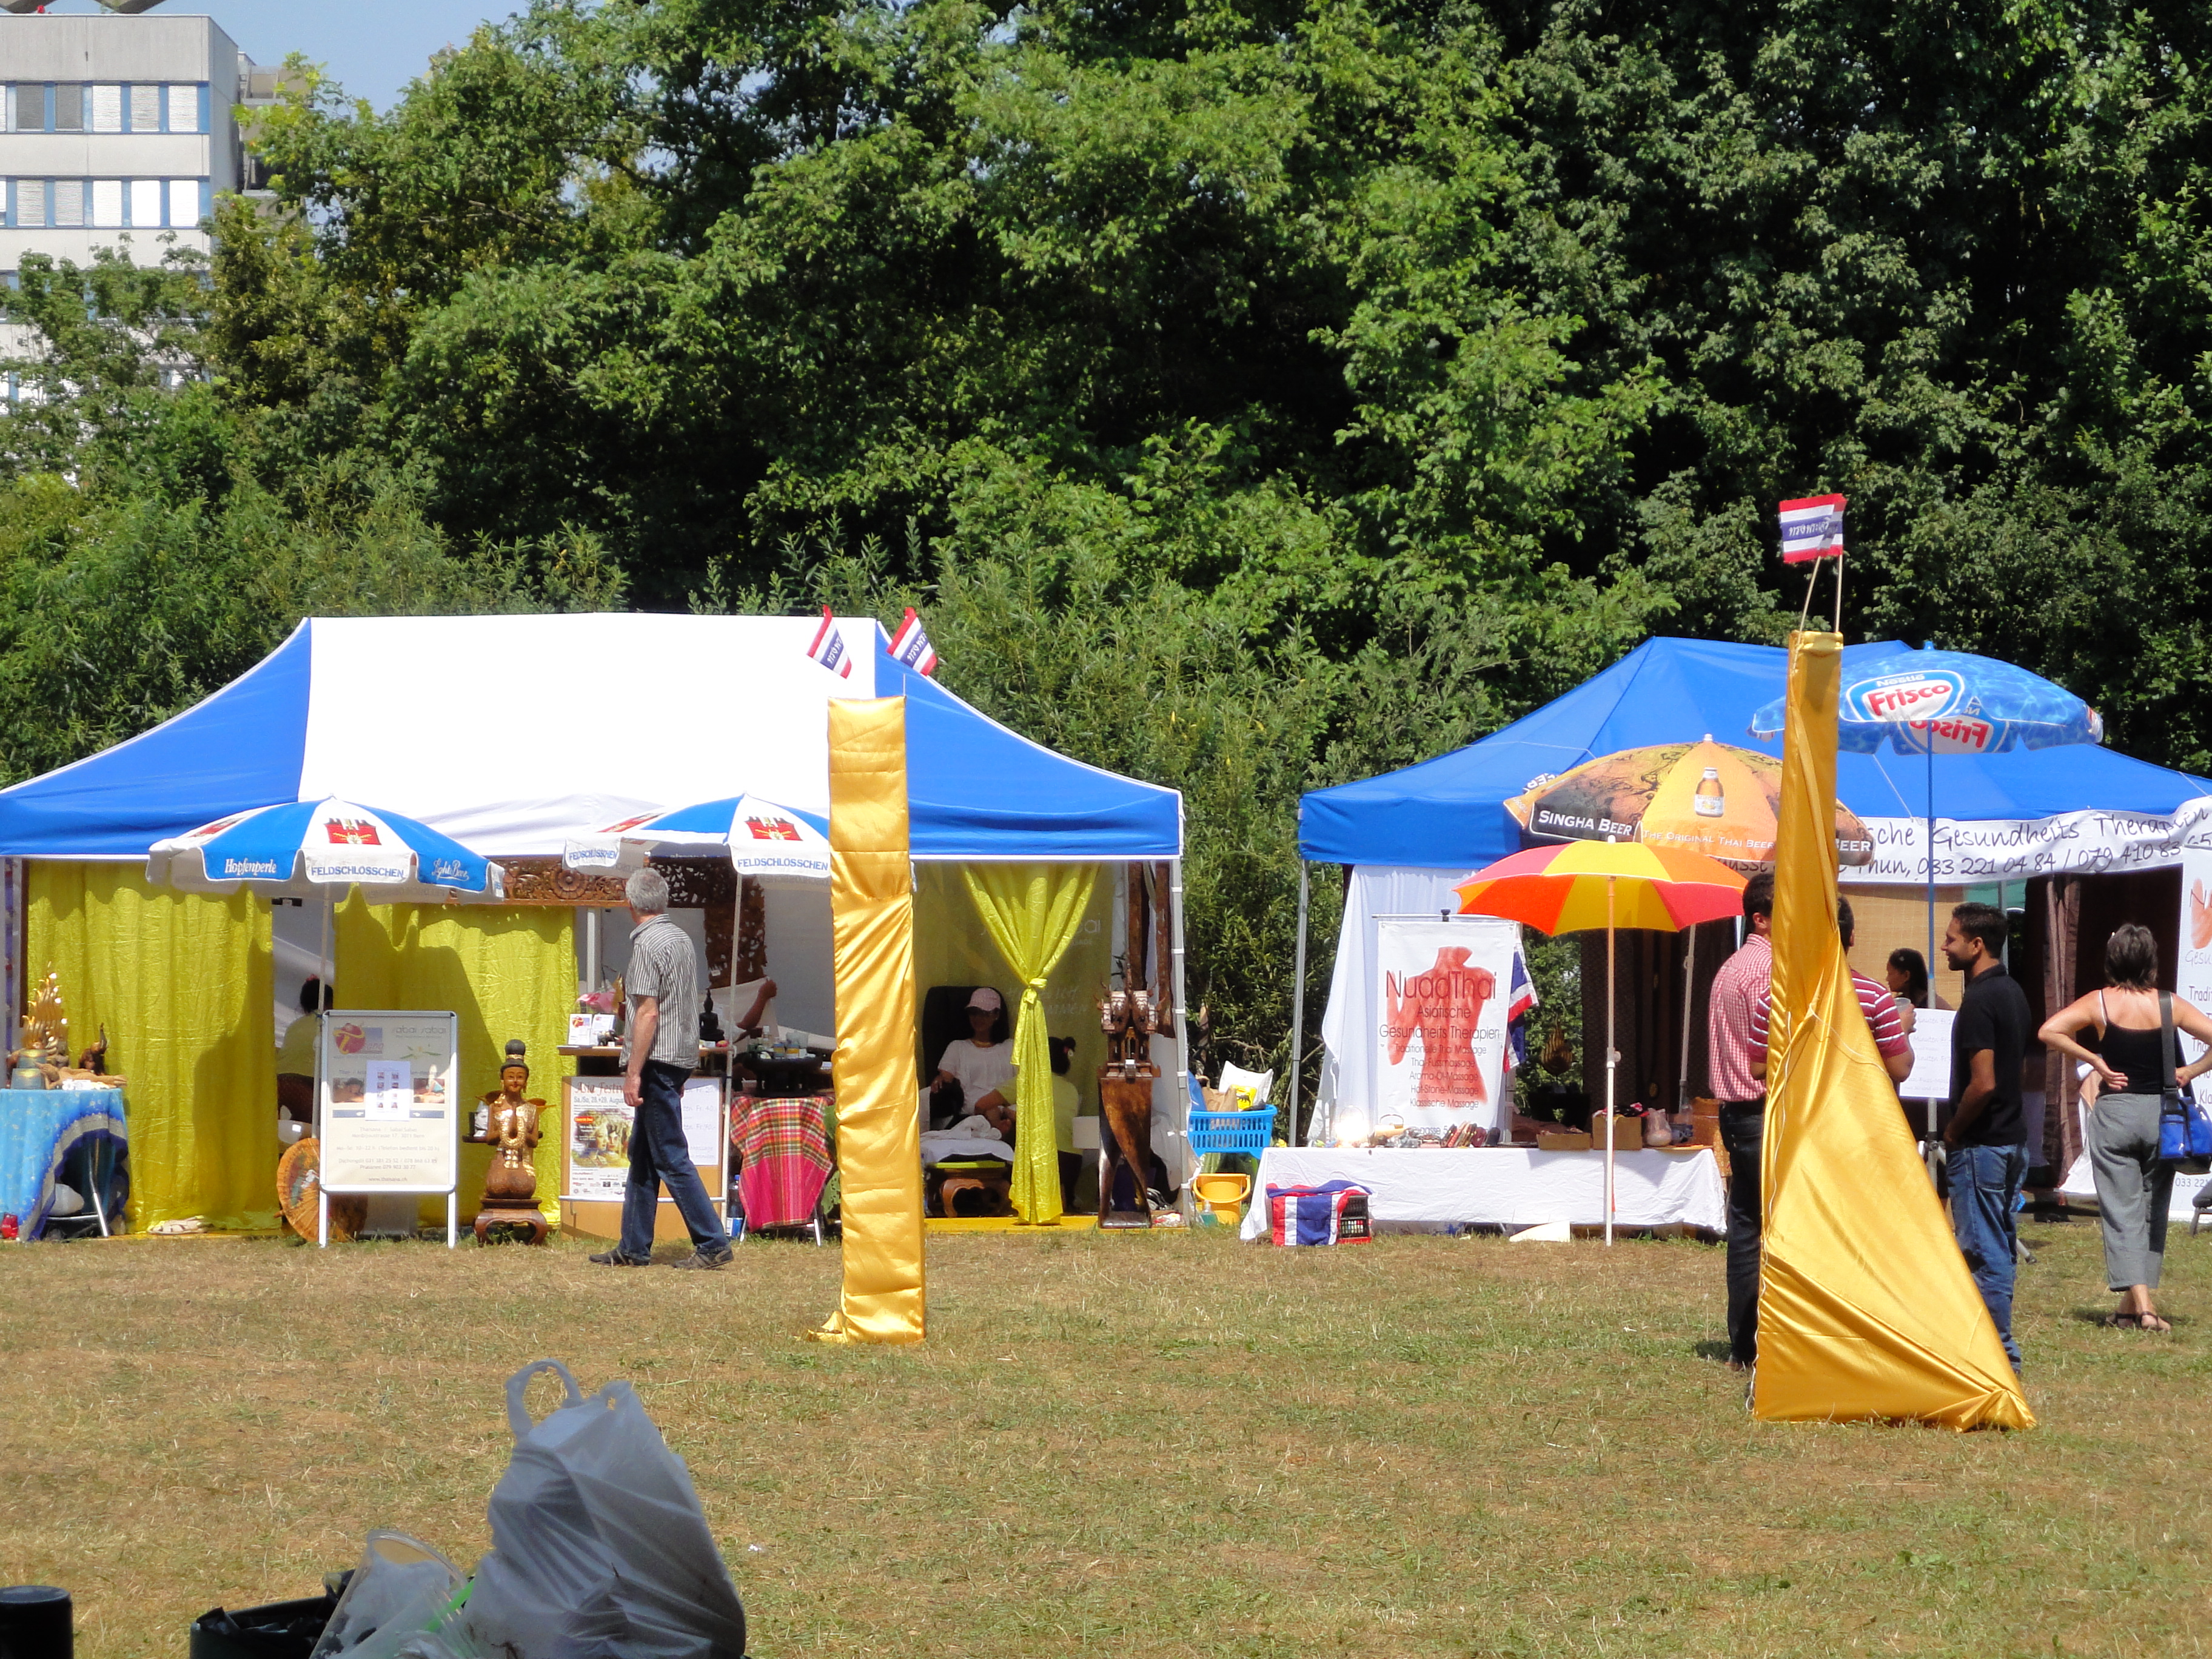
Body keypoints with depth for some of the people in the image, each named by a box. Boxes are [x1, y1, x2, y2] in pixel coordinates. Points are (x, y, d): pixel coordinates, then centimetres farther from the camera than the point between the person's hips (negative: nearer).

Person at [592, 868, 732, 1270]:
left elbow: (648, 1013, -20)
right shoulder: (682, 939, 13)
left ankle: (713, 1244, -8)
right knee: (642, 1154, 14)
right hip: (683, 1056, 10)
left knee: (671, 1158, -6)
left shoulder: (647, 943, -15)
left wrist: (634, 1072, -19)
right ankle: (634, 1247, 17)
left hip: (659, 1059, -10)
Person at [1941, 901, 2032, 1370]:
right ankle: (1998, 1344, 20)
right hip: (2013, 1135, 10)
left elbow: (1983, 1083, -25)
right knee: (1998, 1246, 15)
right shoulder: (2013, 992, 12)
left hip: (1981, 1143, -10)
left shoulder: (1980, 1001, -19)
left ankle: (1997, 1352, -3)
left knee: (1981, 1248, -4)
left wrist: (1953, 1132, -10)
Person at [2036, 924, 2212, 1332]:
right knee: (2152, 1212, 13)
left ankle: (2140, 1303, -13)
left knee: (2120, 1211, 0)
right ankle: (2133, 1304, 16)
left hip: (2114, 1114, -2)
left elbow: (2049, 1031, -14)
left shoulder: (2100, 1003, -4)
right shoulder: (2169, 1006, -1)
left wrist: (2094, 1060, -8)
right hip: (2160, 1114, 2)